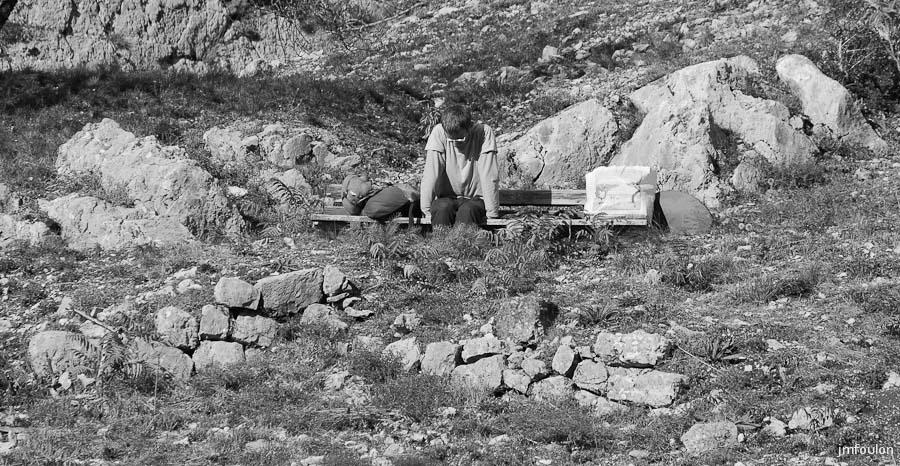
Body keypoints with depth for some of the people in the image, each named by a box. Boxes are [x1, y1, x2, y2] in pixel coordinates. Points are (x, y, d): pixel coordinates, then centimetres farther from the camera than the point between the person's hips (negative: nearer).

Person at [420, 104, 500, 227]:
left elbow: (489, 177, -17)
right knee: (443, 208, -31)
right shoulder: (439, 132, -13)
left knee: (467, 210, -32)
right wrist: (426, 211, -21)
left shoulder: (484, 133, -15)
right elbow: (430, 174, -16)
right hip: (447, 198, 1)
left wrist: (492, 215, -20)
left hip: (475, 199, -1)